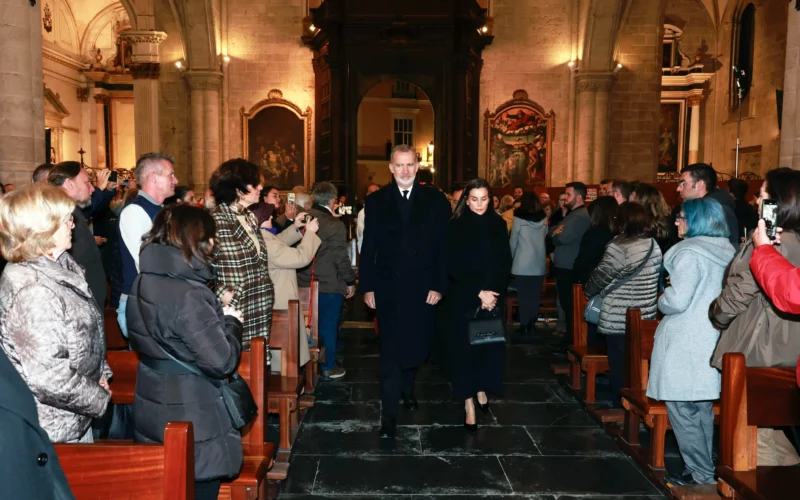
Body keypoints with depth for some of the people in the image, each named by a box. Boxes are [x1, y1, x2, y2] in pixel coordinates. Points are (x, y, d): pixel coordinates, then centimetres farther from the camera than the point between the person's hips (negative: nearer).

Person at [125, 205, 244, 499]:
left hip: (152, 414, 8)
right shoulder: (189, 295, -24)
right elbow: (222, 361, -25)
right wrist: (232, 322, -6)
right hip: (193, 422, -8)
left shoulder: (141, 284, 3)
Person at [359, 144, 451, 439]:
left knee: (417, 344, 14)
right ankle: (389, 413, 6)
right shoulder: (376, 201, 3)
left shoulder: (435, 200, 1)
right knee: (391, 349, -1)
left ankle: (407, 388, 41)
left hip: (423, 288, 1)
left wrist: (439, 285, -7)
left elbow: (443, 246, -1)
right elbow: (368, 248, 2)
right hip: (388, 288, -1)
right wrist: (367, 287, -2)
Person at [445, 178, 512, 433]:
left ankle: (482, 389, 29)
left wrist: (493, 293, -9)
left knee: (491, 345, 4)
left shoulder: (498, 225, 5)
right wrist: (479, 293, -15)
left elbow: (505, 264, 4)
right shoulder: (456, 227, -5)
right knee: (466, 348, -1)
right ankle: (469, 405, 7)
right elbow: (454, 267, -9)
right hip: (465, 298, -3)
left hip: (493, 296, 3)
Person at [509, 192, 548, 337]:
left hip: (523, 262, -3)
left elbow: (513, 241, -1)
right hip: (539, 262, 3)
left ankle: (524, 326, 5)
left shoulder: (519, 218, -6)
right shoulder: (543, 219, 3)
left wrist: (512, 257, 13)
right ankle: (531, 324, 11)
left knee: (524, 296, 2)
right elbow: (545, 238, 8)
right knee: (535, 295, 6)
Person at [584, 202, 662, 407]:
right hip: (645, 317, 6)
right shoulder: (654, 246, 5)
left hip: (618, 318, -6)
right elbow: (658, 278, 13)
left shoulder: (618, 246, -15)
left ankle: (621, 407, 13)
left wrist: (588, 291, 5)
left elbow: (601, 275, -12)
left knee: (619, 364, 5)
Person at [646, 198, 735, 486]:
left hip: (685, 344, -9)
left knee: (682, 410, 1)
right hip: (711, 341, 9)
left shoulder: (690, 252, -16)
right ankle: (704, 469, 25)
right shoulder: (726, 251, 11)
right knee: (703, 410, 16)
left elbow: (677, 300, -21)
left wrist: (661, 302, -1)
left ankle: (701, 473, 7)